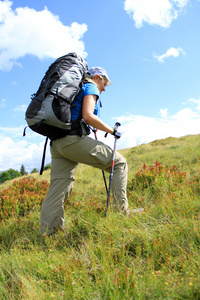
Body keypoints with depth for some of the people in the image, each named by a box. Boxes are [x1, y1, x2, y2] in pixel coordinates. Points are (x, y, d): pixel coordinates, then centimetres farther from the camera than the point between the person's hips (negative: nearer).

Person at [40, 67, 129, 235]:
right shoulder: (90, 87, 6)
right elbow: (88, 116, -12)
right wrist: (112, 131, -3)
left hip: (56, 142, 9)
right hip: (73, 139, -9)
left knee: (58, 190, 5)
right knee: (119, 163, 1)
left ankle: (47, 234, 2)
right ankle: (121, 211, -4)